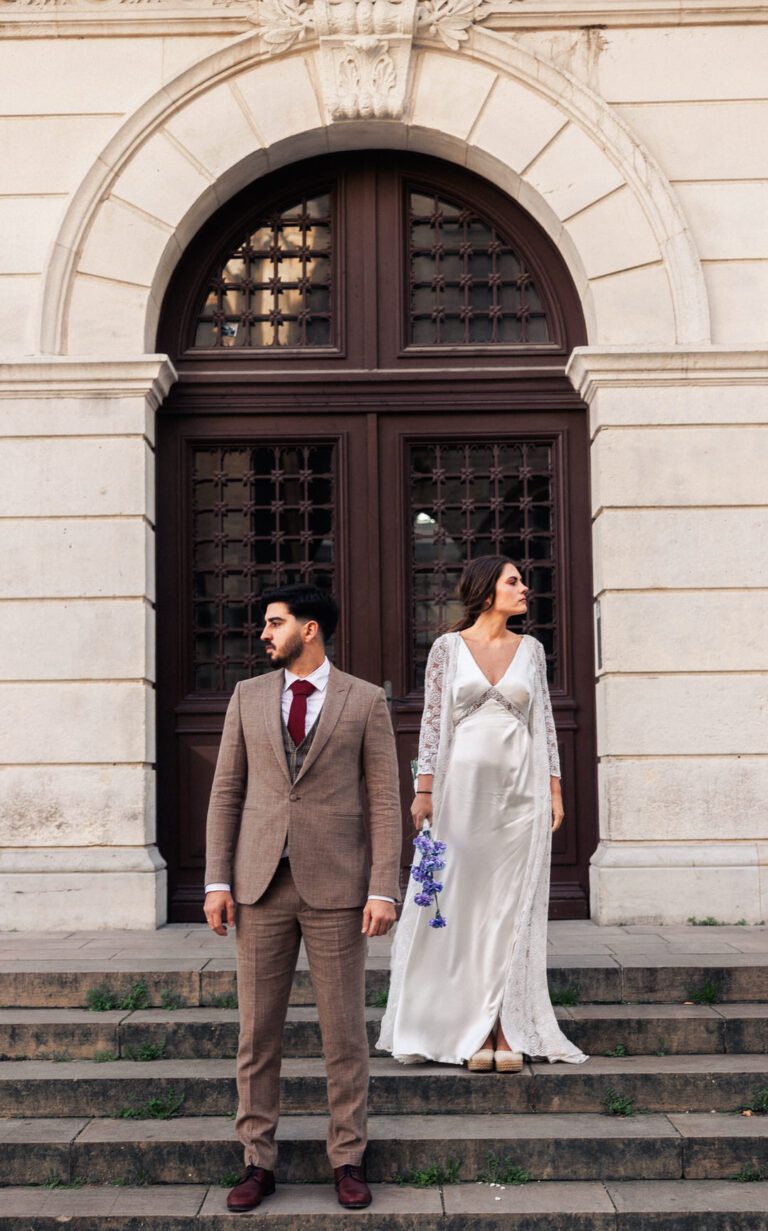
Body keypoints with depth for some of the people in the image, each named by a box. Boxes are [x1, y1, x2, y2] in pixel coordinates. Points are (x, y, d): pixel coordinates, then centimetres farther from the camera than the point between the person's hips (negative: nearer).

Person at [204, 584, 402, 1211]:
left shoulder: (365, 700, 0)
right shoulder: (249, 695, 8)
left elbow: (385, 800, -2)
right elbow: (227, 791, 7)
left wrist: (384, 890, -9)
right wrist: (217, 881, 0)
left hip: (336, 886, -2)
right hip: (261, 884, 2)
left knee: (345, 1030, 3)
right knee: (257, 1030, 6)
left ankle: (348, 1161, 17)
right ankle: (259, 1162, 18)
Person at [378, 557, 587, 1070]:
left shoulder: (530, 649, 10)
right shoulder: (447, 648, 3)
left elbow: (546, 722, 10)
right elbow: (432, 721, 1)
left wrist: (555, 787, 4)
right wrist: (425, 790, -5)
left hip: (521, 791, 2)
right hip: (464, 786, -2)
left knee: (515, 907, 2)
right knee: (465, 905, 1)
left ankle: (510, 1033, 7)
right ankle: (476, 1032, 8)